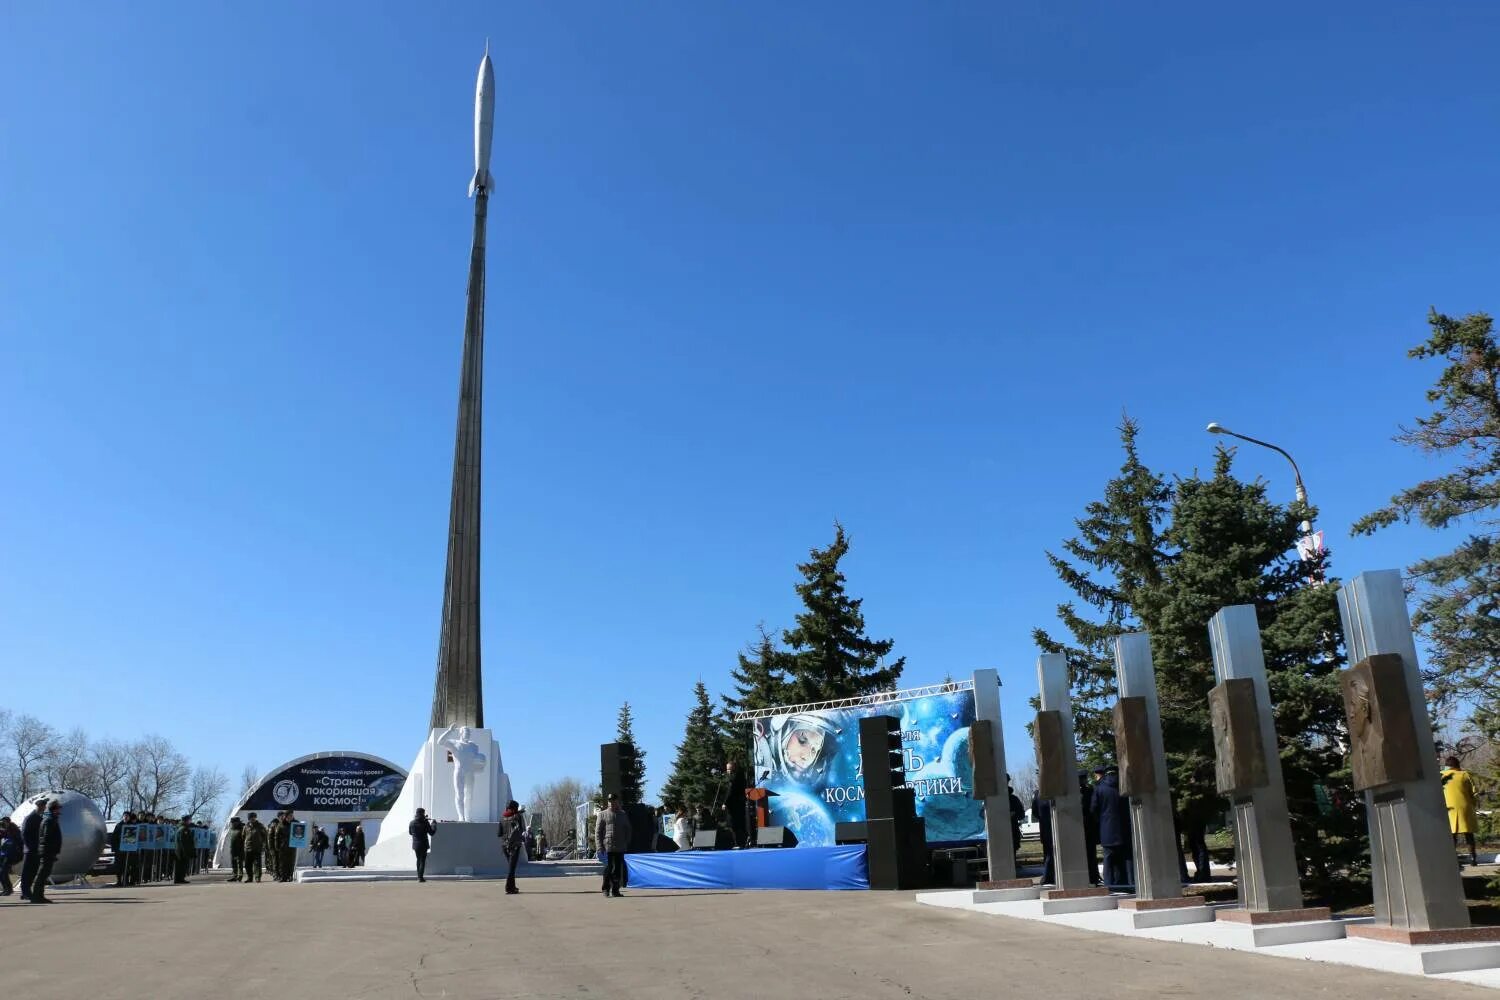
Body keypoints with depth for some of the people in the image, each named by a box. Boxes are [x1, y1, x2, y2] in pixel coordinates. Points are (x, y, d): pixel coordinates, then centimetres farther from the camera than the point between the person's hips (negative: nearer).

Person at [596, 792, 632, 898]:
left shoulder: (623, 815, 13)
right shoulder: (603, 815, 4)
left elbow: (628, 830, 17)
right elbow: (598, 831, 1)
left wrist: (626, 844, 6)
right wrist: (600, 846, -7)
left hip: (620, 847, 3)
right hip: (607, 847, -3)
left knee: (618, 869, 4)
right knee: (608, 868, -7)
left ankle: (615, 890, 11)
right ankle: (606, 889, 5)